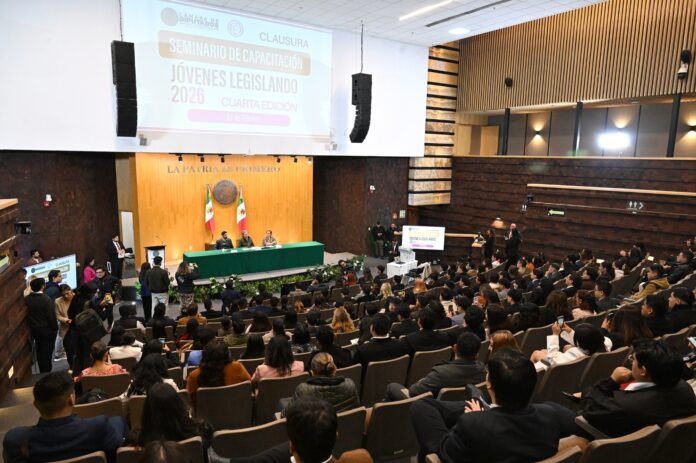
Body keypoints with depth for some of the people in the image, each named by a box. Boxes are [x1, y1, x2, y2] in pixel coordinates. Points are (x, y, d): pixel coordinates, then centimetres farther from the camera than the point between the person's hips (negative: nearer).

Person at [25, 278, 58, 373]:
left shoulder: (26, 300, -6)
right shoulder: (46, 300, -22)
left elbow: (26, 315, 2)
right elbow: (52, 317, -20)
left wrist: (32, 326, 13)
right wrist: (55, 328, -7)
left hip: (34, 330, 6)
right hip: (47, 330, -5)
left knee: (39, 350, 18)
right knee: (47, 351, 6)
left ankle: (42, 372, 28)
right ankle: (47, 372, 13)